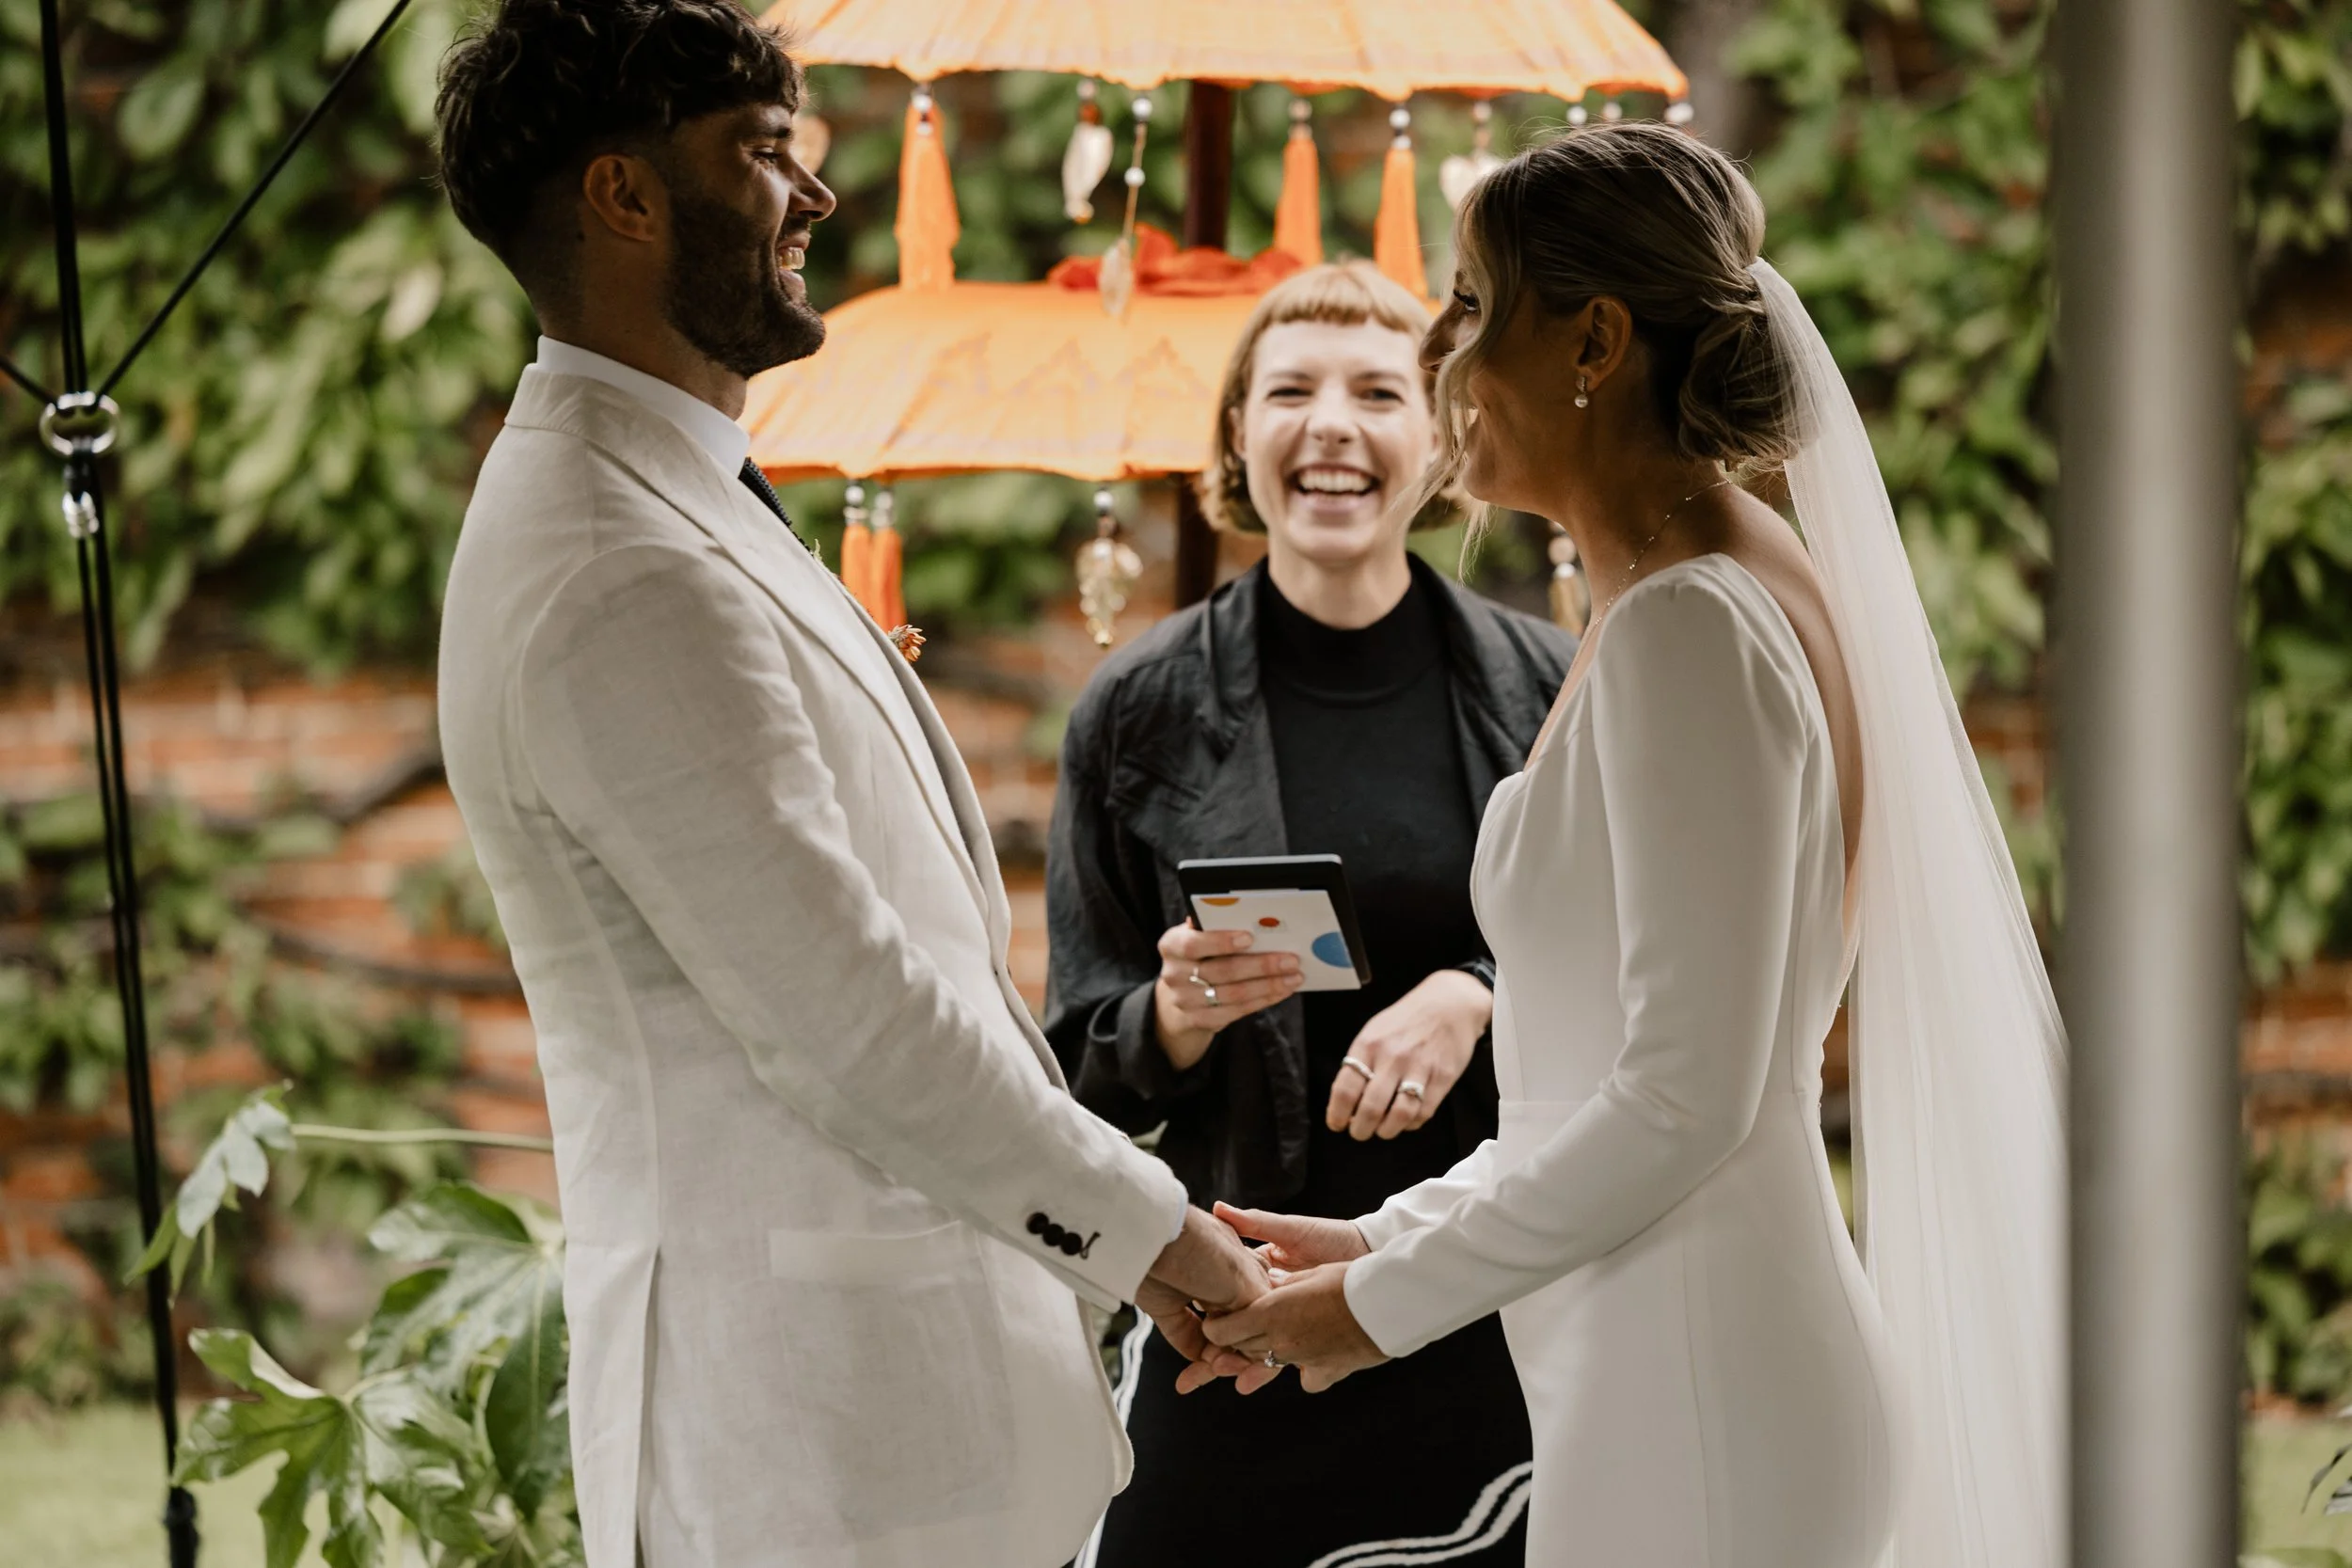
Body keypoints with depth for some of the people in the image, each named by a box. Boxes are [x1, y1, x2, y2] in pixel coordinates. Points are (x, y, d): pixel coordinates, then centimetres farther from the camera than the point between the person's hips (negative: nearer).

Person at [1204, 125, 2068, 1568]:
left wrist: (1388, 1298, -12)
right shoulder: (1764, 587, 13)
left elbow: (1686, 1096, -21)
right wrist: (1388, 1239, 12)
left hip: (1698, 1396, -9)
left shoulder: (1686, 630, -16)